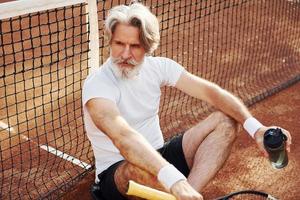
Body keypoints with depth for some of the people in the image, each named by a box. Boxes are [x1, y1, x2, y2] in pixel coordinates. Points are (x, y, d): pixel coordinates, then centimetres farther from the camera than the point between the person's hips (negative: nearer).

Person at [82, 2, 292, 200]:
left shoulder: (157, 67, -3)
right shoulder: (96, 85, -22)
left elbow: (209, 91, -11)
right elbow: (123, 137, -40)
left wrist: (256, 127, -26)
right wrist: (174, 180, -54)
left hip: (158, 157, 6)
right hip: (117, 173, -6)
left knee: (224, 121, -12)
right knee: (139, 168, -43)